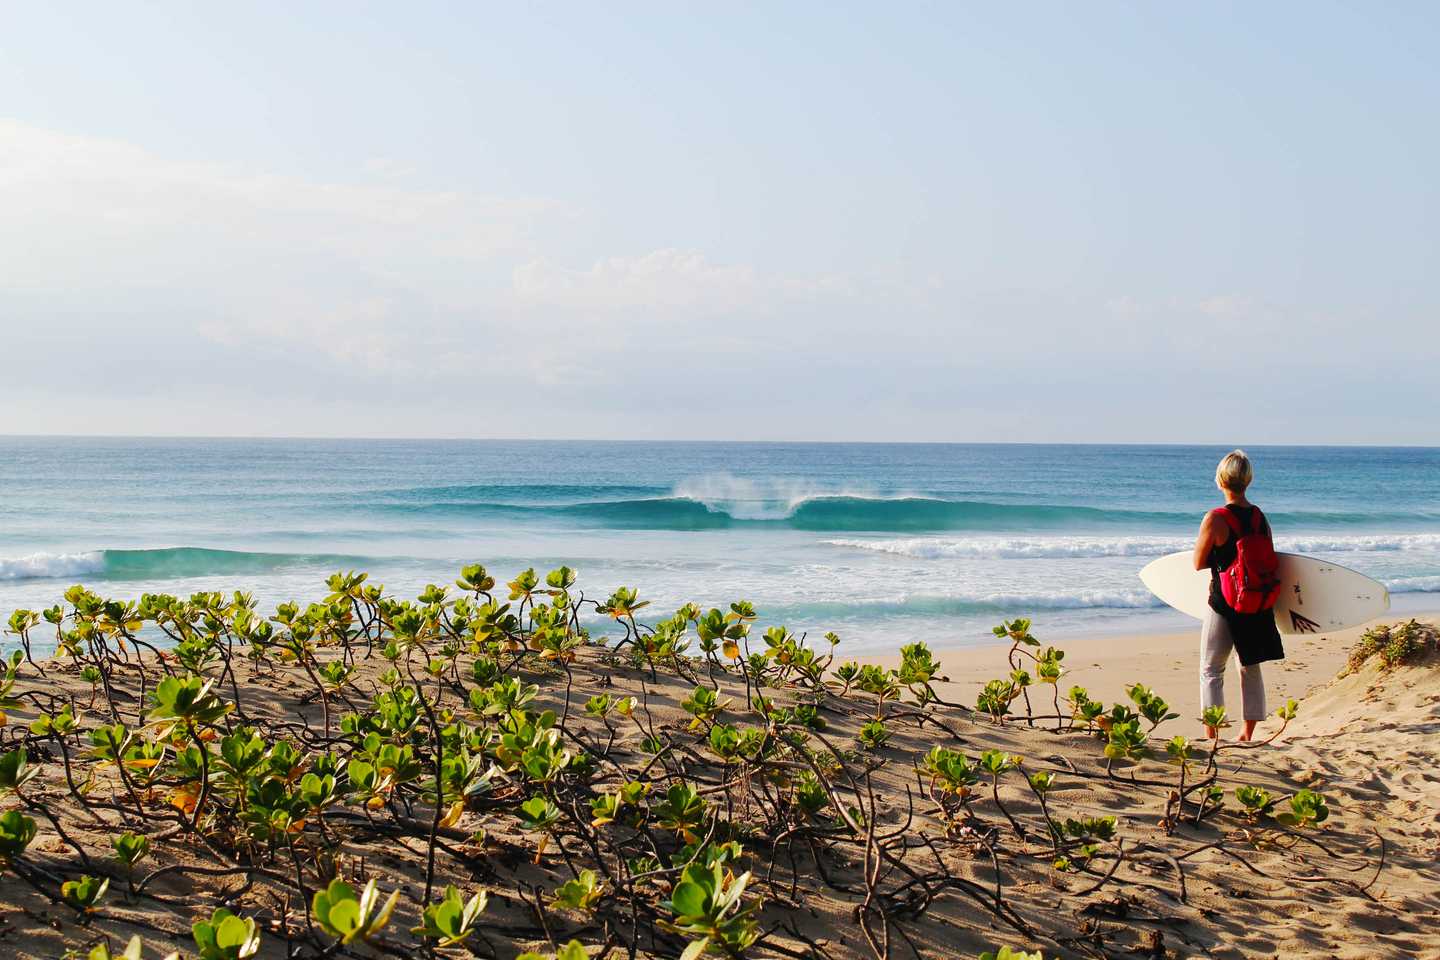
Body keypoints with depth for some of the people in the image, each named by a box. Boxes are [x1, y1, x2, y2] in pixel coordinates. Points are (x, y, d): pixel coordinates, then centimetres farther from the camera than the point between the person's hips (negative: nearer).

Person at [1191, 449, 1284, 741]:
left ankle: (1211, 736, 2)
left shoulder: (1215, 519, -15)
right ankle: (1248, 734, 22)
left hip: (1224, 602, -5)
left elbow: (1199, 564, -6)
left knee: (1211, 671, 6)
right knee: (1251, 669, 17)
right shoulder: (1261, 518, 0)